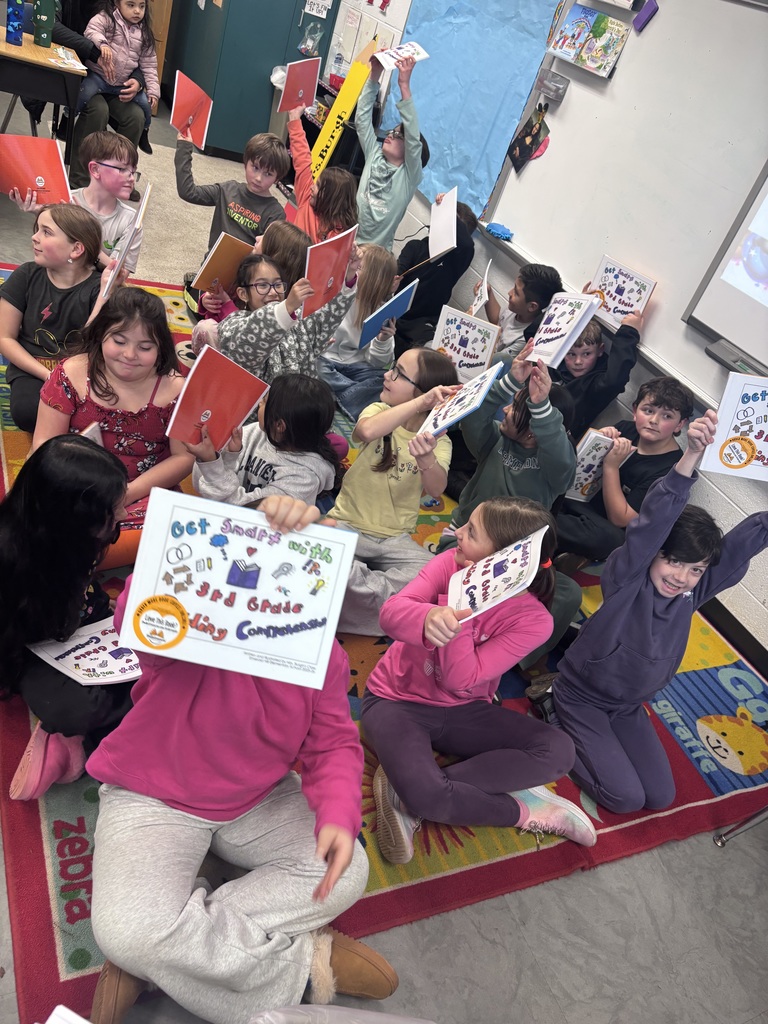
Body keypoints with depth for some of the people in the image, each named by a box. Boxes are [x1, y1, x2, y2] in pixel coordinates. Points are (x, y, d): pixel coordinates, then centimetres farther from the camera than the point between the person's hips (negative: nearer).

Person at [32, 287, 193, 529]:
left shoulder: (174, 389, -2)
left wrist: (131, 491, -13)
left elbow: (184, 457, 0)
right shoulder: (71, 375, 1)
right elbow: (45, 444, 2)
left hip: (147, 492, 0)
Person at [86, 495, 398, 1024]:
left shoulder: (323, 655, -8)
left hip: (259, 800, 4)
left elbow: (333, 745, -5)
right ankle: (301, 962, -8)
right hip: (153, 797, -4)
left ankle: (147, 959, -10)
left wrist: (338, 815, -26)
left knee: (347, 873, -14)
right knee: (127, 930, -28)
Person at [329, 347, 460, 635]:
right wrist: (421, 403, -33)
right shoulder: (379, 411, -2)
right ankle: (383, 594, -19)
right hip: (347, 526, -1)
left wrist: (426, 459, -45)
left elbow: (436, 489, -24)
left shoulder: (438, 441, -2)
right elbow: (367, 431, -29)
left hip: (395, 541, 1)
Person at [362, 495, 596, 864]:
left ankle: (408, 792, -20)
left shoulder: (532, 621, -17)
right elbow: (391, 613, -26)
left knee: (557, 751, -22)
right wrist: (430, 617, -49)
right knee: (426, 795, -32)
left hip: (462, 710, 2)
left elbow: (460, 680, -23)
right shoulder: (450, 563, -14)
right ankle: (520, 809, -1)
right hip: (395, 700, -2)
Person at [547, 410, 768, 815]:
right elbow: (653, 522, -44)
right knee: (626, 798, -9)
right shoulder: (625, 577, -26)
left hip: (628, 706, 6)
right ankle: (554, 725, 10)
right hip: (582, 696, -6)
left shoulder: (695, 590, -11)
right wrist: (690, 456, -57)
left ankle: (589, 741, 21)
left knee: (660, 797, 4)